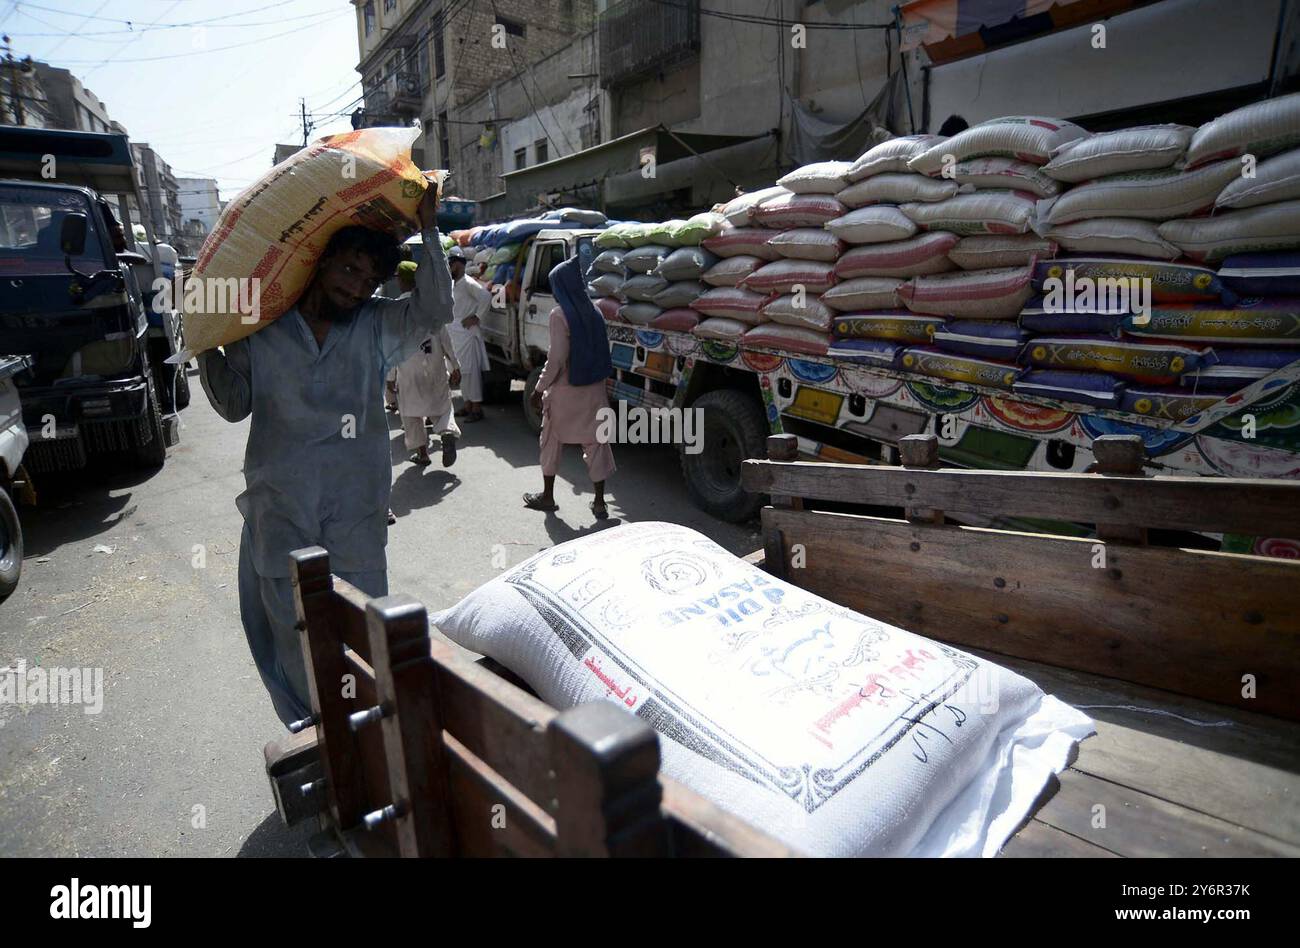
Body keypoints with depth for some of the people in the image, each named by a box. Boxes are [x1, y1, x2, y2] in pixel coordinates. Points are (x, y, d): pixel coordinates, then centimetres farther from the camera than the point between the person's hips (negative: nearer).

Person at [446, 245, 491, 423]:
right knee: (461, 370, 13)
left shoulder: (468, 283, -11)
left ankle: (477, 408, -6)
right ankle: (467, 405, 21)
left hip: (467, 332, -10)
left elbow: (486, 297, -23)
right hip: (455, 333, 10)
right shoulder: (454, 285, 17)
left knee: (471, 370, -9)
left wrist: (476, 317, -18)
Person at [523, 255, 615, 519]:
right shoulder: (592, 311, 4)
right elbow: (600, 351, 10)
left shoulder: (560, 314, -14)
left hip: (566, 390, -5)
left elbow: (556, 359, -17)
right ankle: (600, 502, 12)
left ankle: (547, 496, 23)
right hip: (595, 388, 5)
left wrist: (539, 390, -10)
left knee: (552, 440, 12)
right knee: (596, 441, 8)